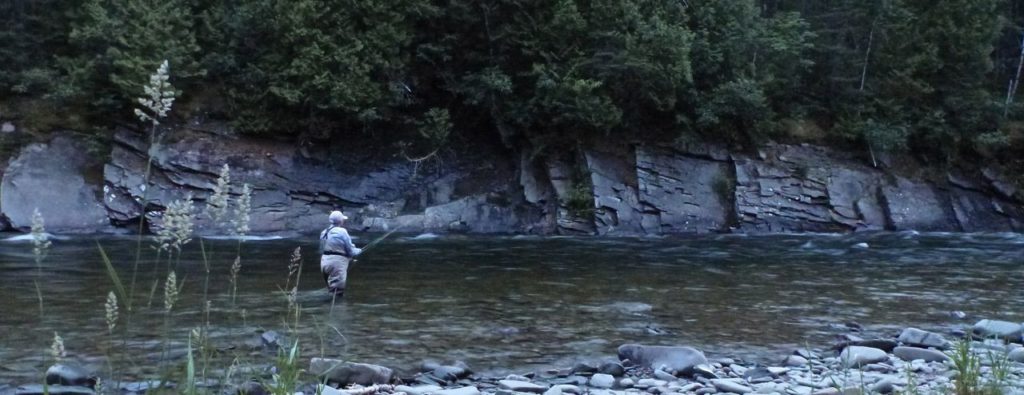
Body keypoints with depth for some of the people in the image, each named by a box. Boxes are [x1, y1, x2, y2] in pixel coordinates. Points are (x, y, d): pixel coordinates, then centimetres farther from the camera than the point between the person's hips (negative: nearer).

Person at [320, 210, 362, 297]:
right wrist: (359, 251, 14)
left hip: (324, 261, 8)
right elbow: (351, 251, -8)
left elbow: (322, 250, 14)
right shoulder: (342, 232, -10)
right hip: (337, 262, -8)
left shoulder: (324, 232, 12)